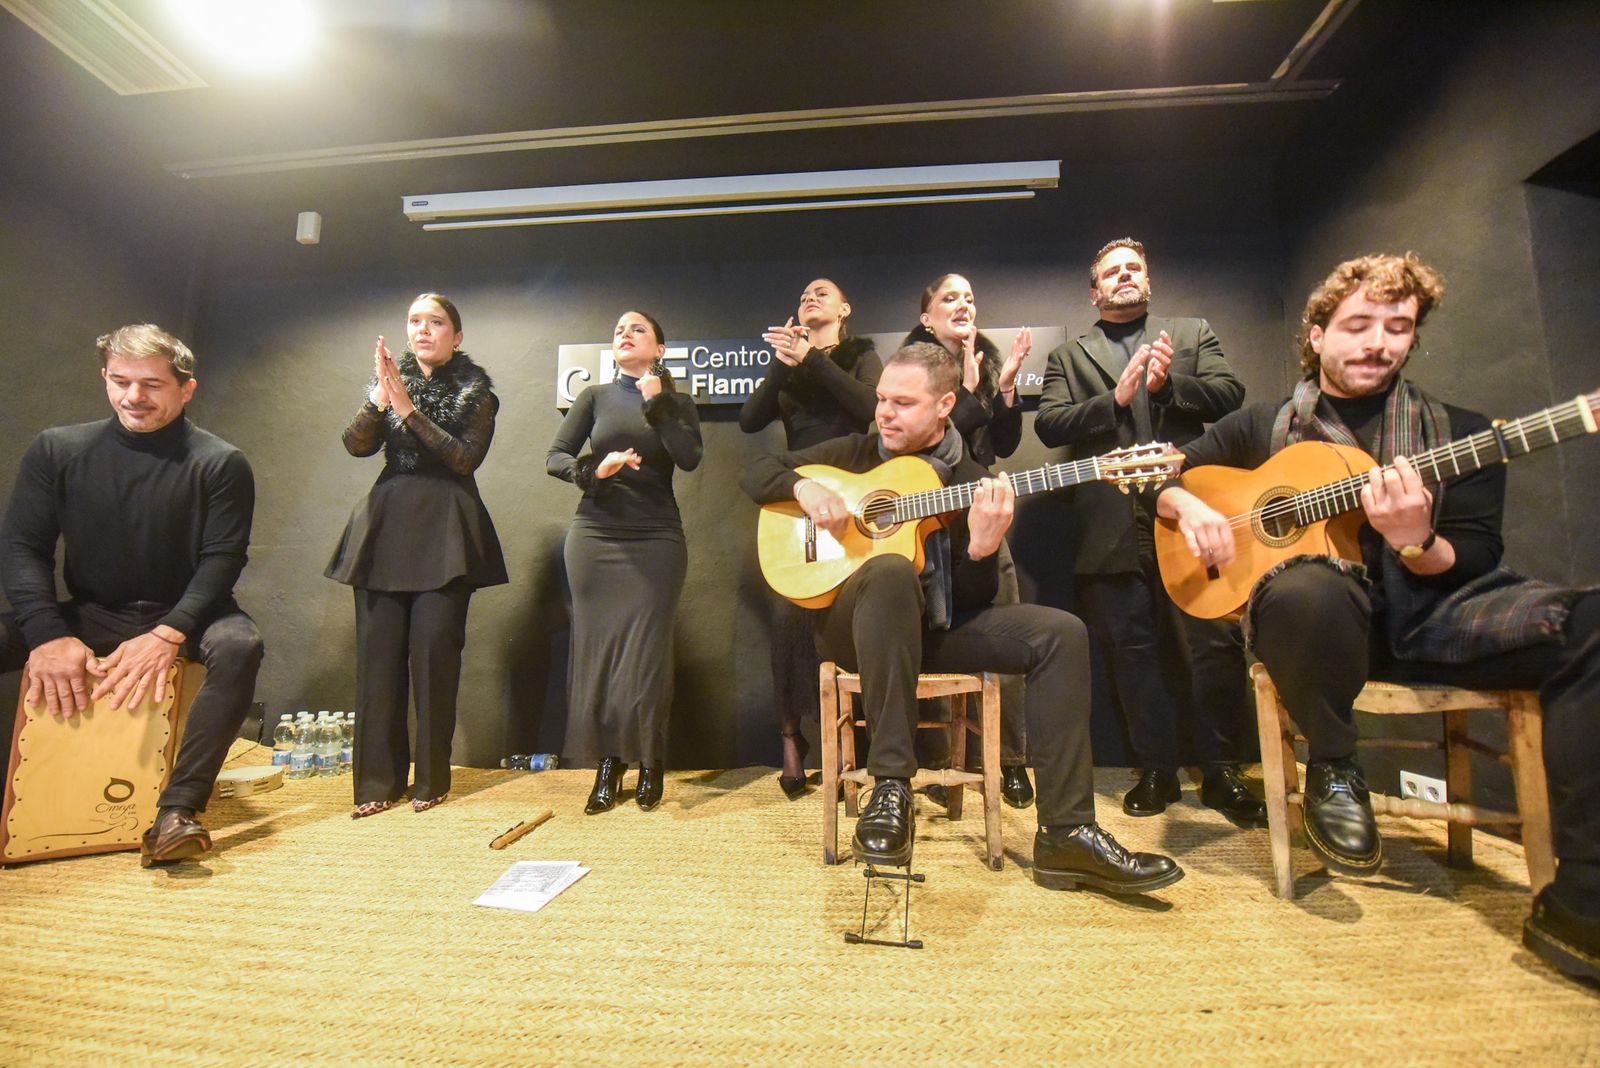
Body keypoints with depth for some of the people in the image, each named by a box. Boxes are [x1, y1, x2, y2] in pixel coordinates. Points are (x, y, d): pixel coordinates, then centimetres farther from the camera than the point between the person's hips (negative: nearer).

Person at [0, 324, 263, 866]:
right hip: (88, 616, 3)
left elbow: (221, 560, -12)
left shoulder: (220, 463, -8)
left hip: (181, 617, -3)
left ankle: (175, 812, -32)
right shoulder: (57, 449, 1)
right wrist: (50, 635, -18)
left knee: (239, 646, -34)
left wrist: (167, 635, -26)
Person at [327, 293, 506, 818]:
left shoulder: (476, 390, 5)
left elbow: (466, 457, -8)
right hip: (386, 522, 3)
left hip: (444, 528, -3)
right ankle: (378, 780, 10)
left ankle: (432, 778, 7)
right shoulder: (389, 378, 14)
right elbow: (356, 444, 2)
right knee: (377, 650, 0)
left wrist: (410, 410, -14)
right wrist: (379, 400, -15)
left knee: (434, 650, -6)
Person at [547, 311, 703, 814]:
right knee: (597, 648, 1)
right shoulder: (595, 397, 11)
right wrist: (594, 470, -15)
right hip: (595, 536, 2)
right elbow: (555, 458, 3)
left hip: (656, 539, -1)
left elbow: (689, 459, -9)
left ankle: (650, 766, 13)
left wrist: (657, 403, -11)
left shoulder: (677, 402, 8)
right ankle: (606, 767, 13)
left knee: (646, 653, -4)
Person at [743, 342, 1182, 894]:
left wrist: (981, 546, -23)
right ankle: (890, 788, -33)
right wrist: (803, 486, -14)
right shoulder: (855, 453, 6)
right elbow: (756, 474, 8)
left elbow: (975, 601, 0)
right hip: (851, 622, -2)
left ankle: (1066, 833, -15)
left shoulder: (972, 482, 5)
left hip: (936, 628, 3)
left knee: (1060, 632, -17)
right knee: (892, 569, -38)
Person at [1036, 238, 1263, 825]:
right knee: (1131, 649, 4)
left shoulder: (1193, 333, 20)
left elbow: (1230, 393, 7)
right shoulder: (1068, 357, 17)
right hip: (1113, 526, 0)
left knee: (1214, 642, -2)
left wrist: (1169, 382, -9)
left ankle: (1222, 771, 13)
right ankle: (1156, 770, 17)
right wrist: (1115, 398, -10)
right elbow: (1048, 424, 1)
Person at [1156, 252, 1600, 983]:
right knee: (1308, 591, -39)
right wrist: (1189, 506, -9)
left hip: (1427, 614, 3)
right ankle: (1332, 771, -10)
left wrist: (1415, 543, -19)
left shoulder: (1460, 432, 13)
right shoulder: (1263, 426, 12)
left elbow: (1477, 561, 4)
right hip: (1329, 606, -2)